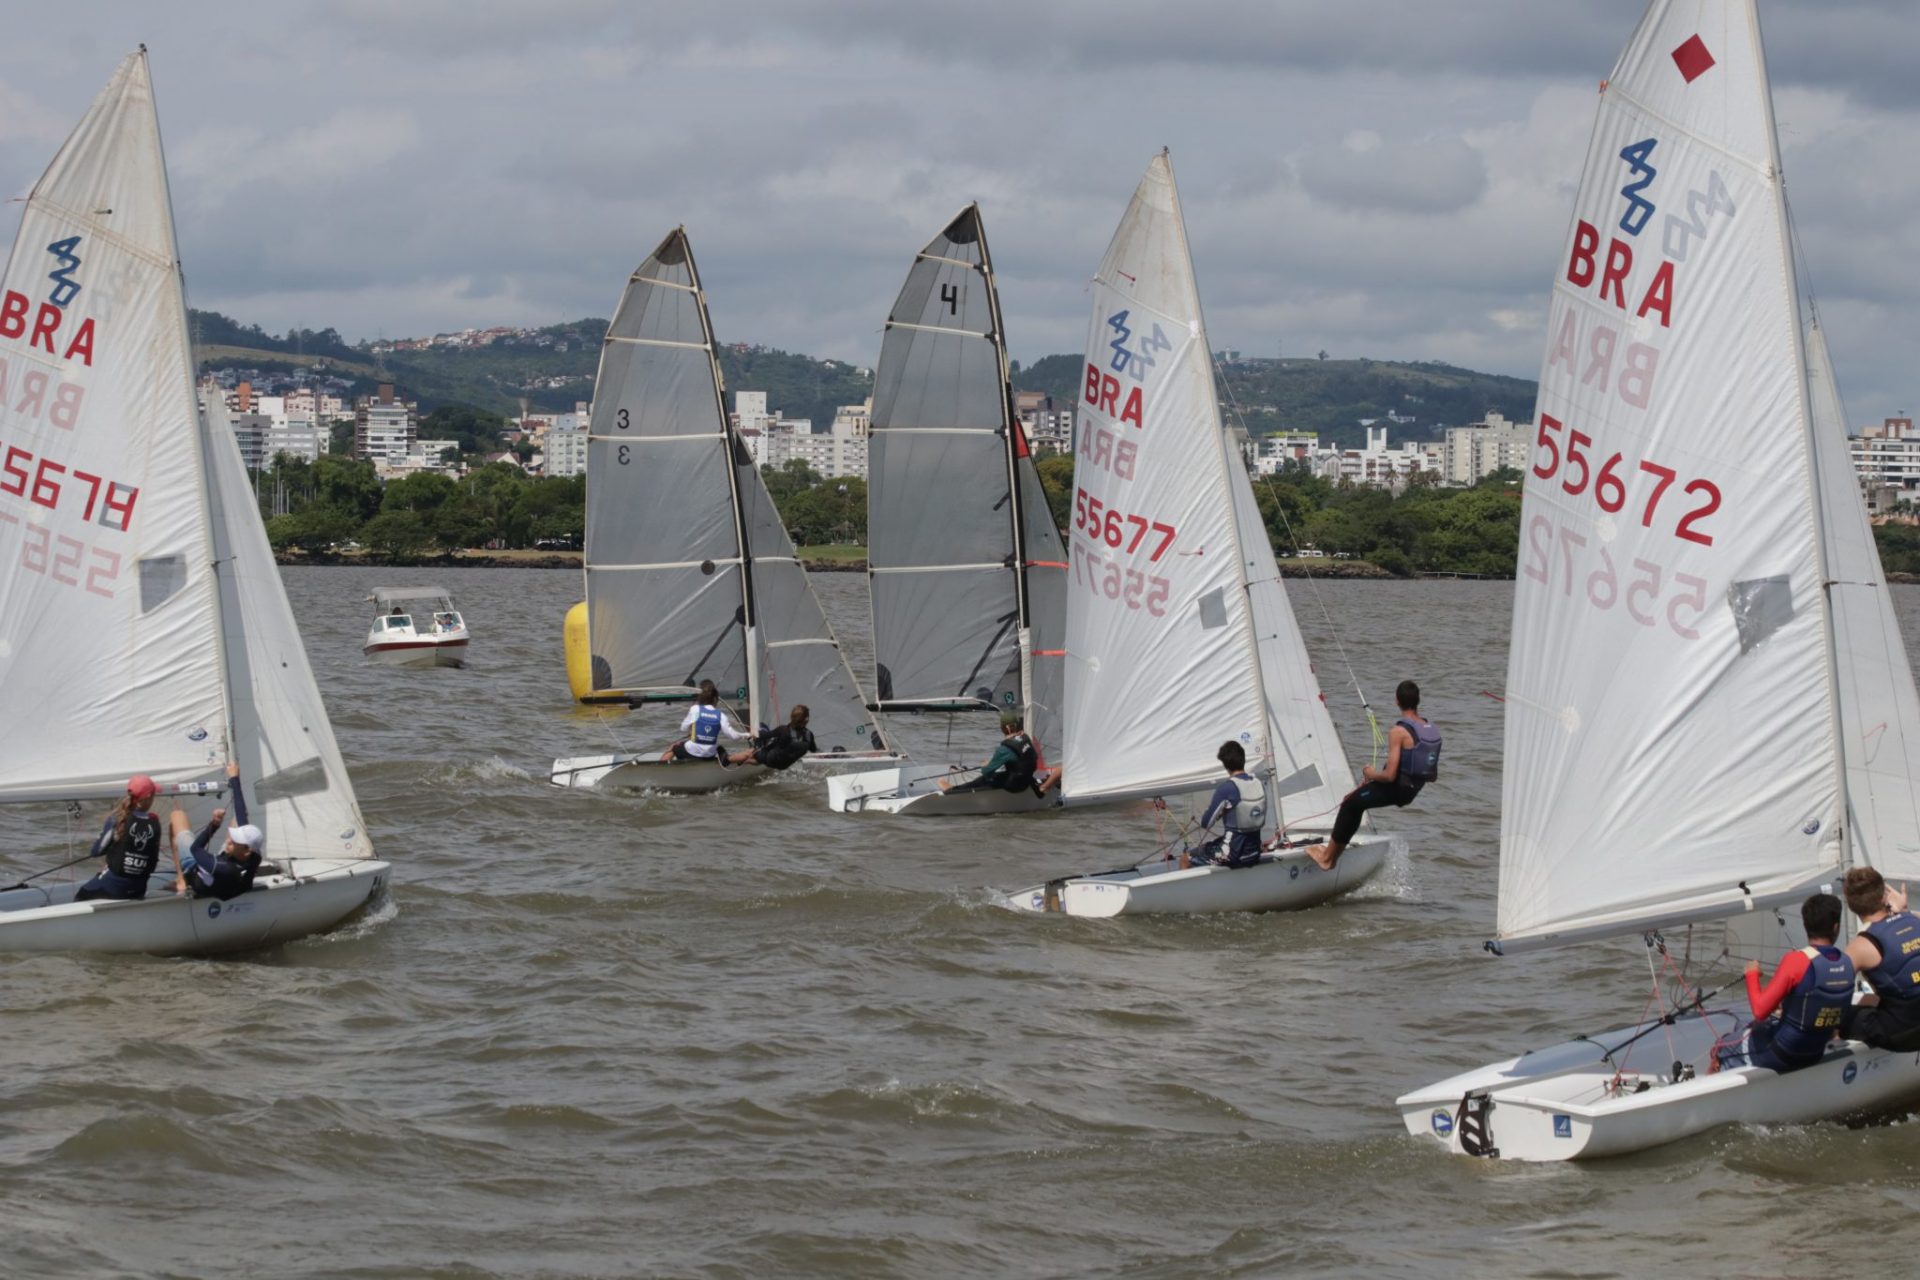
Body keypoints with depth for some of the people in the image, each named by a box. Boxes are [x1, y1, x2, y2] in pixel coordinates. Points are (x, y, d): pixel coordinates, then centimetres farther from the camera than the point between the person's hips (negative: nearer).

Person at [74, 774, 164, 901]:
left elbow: (97, 851, -6)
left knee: (80, 896, 19)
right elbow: (154, 861, 3)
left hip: (113, 885, -4)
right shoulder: (154, 824, -6)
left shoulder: (118, 819, -13)